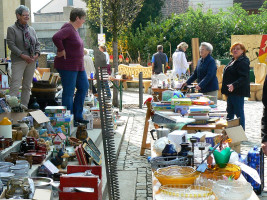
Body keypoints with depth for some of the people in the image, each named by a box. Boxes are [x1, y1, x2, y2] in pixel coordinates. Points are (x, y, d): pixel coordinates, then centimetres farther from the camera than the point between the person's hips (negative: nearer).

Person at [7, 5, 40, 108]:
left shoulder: (31, 29, 16)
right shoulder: (12, 29, -2)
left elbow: (37, 43, 17)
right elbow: (11, 44, -10)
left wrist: (37, 54, -3)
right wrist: (22, 55, -18)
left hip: (32, 61, 6)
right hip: (18, 61, -6)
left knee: (27, 86, 8)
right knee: (15, 85, -12)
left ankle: (24, 106, 14)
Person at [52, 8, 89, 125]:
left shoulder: (74, 29, 12)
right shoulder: (68, 29, -18)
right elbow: (56, 38, -34)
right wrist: (62, 51, -24)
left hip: (77, 66, 11)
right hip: (67, 66, -11)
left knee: (84, 87, 13)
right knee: (69, 92, -4)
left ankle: (77, 115, 20)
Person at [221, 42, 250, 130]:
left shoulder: (243, 62, -15)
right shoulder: (233, 61, 16)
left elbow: (244, 77, -24)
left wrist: (234, 85, -36)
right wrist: (226, 91, 23)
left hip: (238, 92, -10)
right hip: (231, 91, 10)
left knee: (239, 112, -4)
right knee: (230, 112, 16)